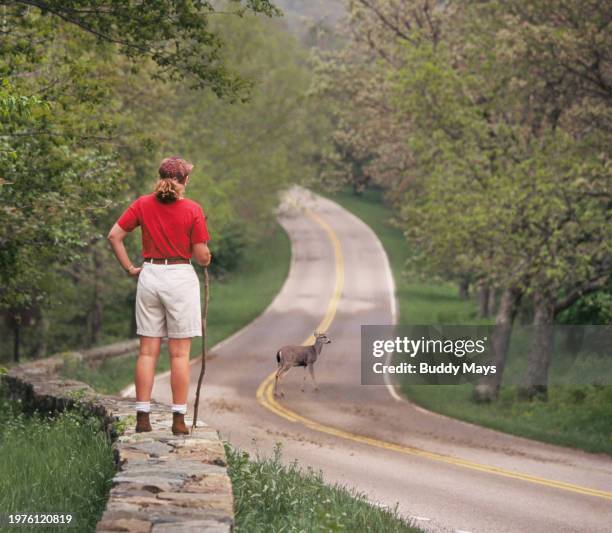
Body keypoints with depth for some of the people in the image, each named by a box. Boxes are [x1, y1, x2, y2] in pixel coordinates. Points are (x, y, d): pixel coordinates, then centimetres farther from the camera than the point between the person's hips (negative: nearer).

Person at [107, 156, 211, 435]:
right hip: (181, 278, -3)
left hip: (149, 275, 3)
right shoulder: (192, 209, -8)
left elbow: (114, 236, 0)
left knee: (147, 351, 8)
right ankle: (179, 420, 3)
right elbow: (202, 256, -7)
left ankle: (142, 417, 7)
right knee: (180, 353, 2)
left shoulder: (143, 204, 1)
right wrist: (207, 259, 15)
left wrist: (129, 268, 7)